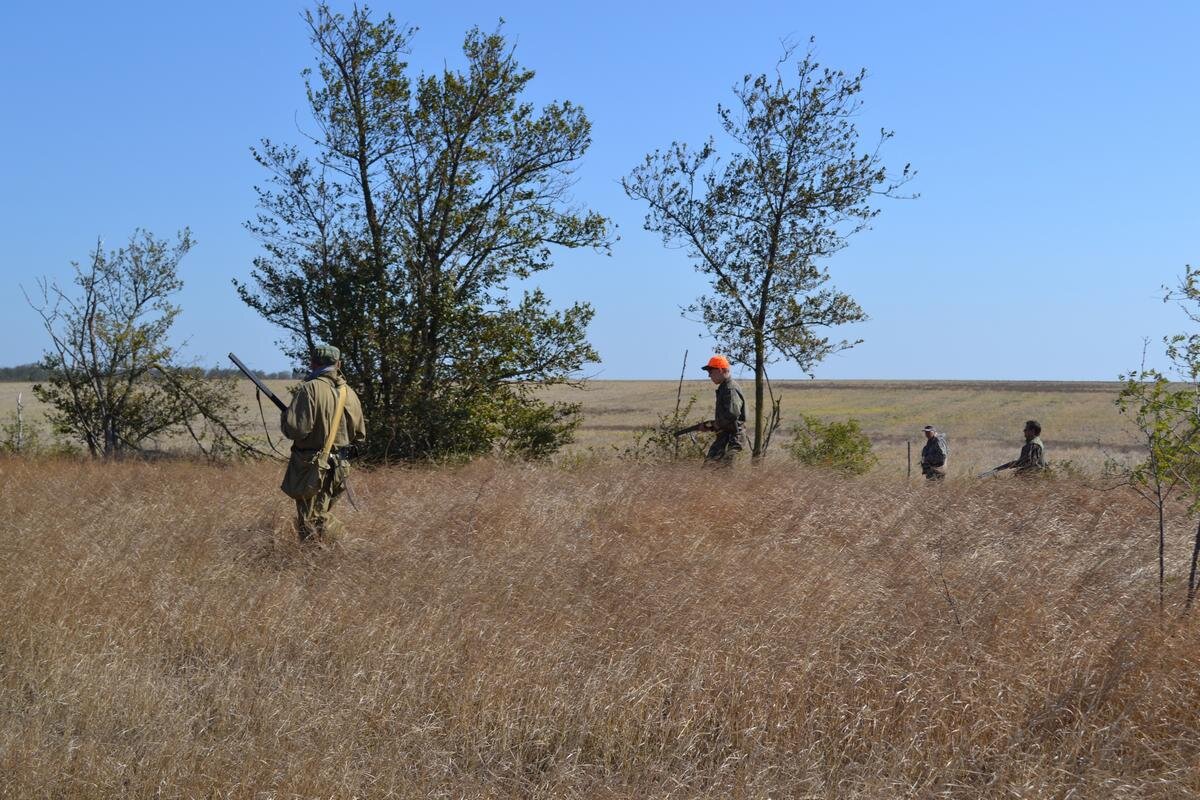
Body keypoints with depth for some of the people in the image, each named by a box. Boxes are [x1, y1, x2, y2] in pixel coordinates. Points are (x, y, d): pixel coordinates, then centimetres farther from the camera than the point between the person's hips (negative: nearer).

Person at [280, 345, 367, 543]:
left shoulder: (311, 389, -14)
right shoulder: (349, 393, 5)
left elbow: (296, 429, -20)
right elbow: (360, 435, 12)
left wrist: (285, 417, 0)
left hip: (311, 468, -6)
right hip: (337, 467, 6)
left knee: (310, 525, 1)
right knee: (323, 516, 20)